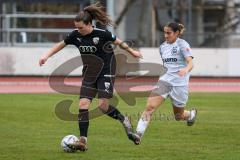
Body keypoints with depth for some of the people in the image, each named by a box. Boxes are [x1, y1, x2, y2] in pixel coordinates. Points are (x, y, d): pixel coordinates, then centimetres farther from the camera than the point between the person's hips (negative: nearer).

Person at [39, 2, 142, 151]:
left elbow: (118, 42, -3)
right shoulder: (76, 35, -8)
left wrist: (133, 52, 10)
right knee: (83, 104, -9)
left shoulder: (102, 34, -20)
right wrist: (47, 55, -1)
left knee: (103, 105, -15)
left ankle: (123, 119, 15)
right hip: (89, 74, 5)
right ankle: (83, 140, -8)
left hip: (106, 72, -5)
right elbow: (61, 44, 9)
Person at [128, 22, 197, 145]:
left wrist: (186, 70, -40)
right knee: (150, 106, -18)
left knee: (178, 116, 11)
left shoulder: (182, 45, -7)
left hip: (180, 83, -4)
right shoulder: (163, 47, 11)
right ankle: (138, 134, -25)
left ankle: (192, 114, 47)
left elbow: (190, 63, -19)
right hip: (165, 80, 4)